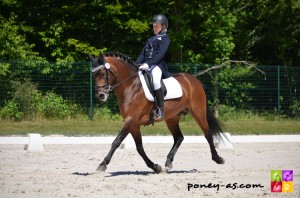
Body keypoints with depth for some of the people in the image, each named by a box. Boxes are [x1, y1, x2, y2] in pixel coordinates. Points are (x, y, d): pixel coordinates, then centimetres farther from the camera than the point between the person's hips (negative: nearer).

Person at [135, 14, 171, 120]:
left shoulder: (165, 38, 3)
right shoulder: (151, 40, 26)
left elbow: (160, 54, -12)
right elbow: (143, 54, 20)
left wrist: (148, 64, -24)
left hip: (158, 66, -9)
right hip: (146, 66, 9)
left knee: (155, 80, -37)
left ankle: (161, 110, -35)